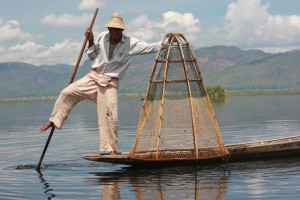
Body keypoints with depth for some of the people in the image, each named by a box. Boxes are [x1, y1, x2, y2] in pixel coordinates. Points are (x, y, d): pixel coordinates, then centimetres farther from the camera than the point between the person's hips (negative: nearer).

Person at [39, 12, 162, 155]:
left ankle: (111, 149, 5)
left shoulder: (130, 44, -8)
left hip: (110, 84, -3)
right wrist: (90, 42, -2)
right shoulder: (101, 37, 2)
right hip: (93, 77, 3)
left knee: (110, 117, -8)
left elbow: (150, 48, -16)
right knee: (67, 93, -9)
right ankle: (53, 121, 9)